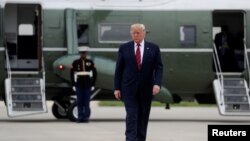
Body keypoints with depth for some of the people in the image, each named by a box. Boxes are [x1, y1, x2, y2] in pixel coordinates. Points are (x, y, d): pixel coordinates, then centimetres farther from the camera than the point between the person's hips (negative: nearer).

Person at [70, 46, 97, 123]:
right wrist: (73, 84, 0)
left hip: (88, 85, 0)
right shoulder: (75, 62, 3)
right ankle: (80, 117, 4)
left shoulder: (90, 62, 4)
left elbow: (94, 73, 7)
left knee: (87, 102, -1)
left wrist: (93, 84, 1)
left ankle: (86, 116, 1)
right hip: (79, 85, 0)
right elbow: (72, 74, 5)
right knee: (79, 102, 0)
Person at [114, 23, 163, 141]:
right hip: (129, 88, -1)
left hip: (146, 88, 2)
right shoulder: (124, 48, 2)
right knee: (131, 116, -12)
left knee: (143, 117, 8)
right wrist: (117, 88, -1)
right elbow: (119, 69, 3)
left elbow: (159, 68, 0)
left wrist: (157, 83, -15)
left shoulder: (153, 48, 3)